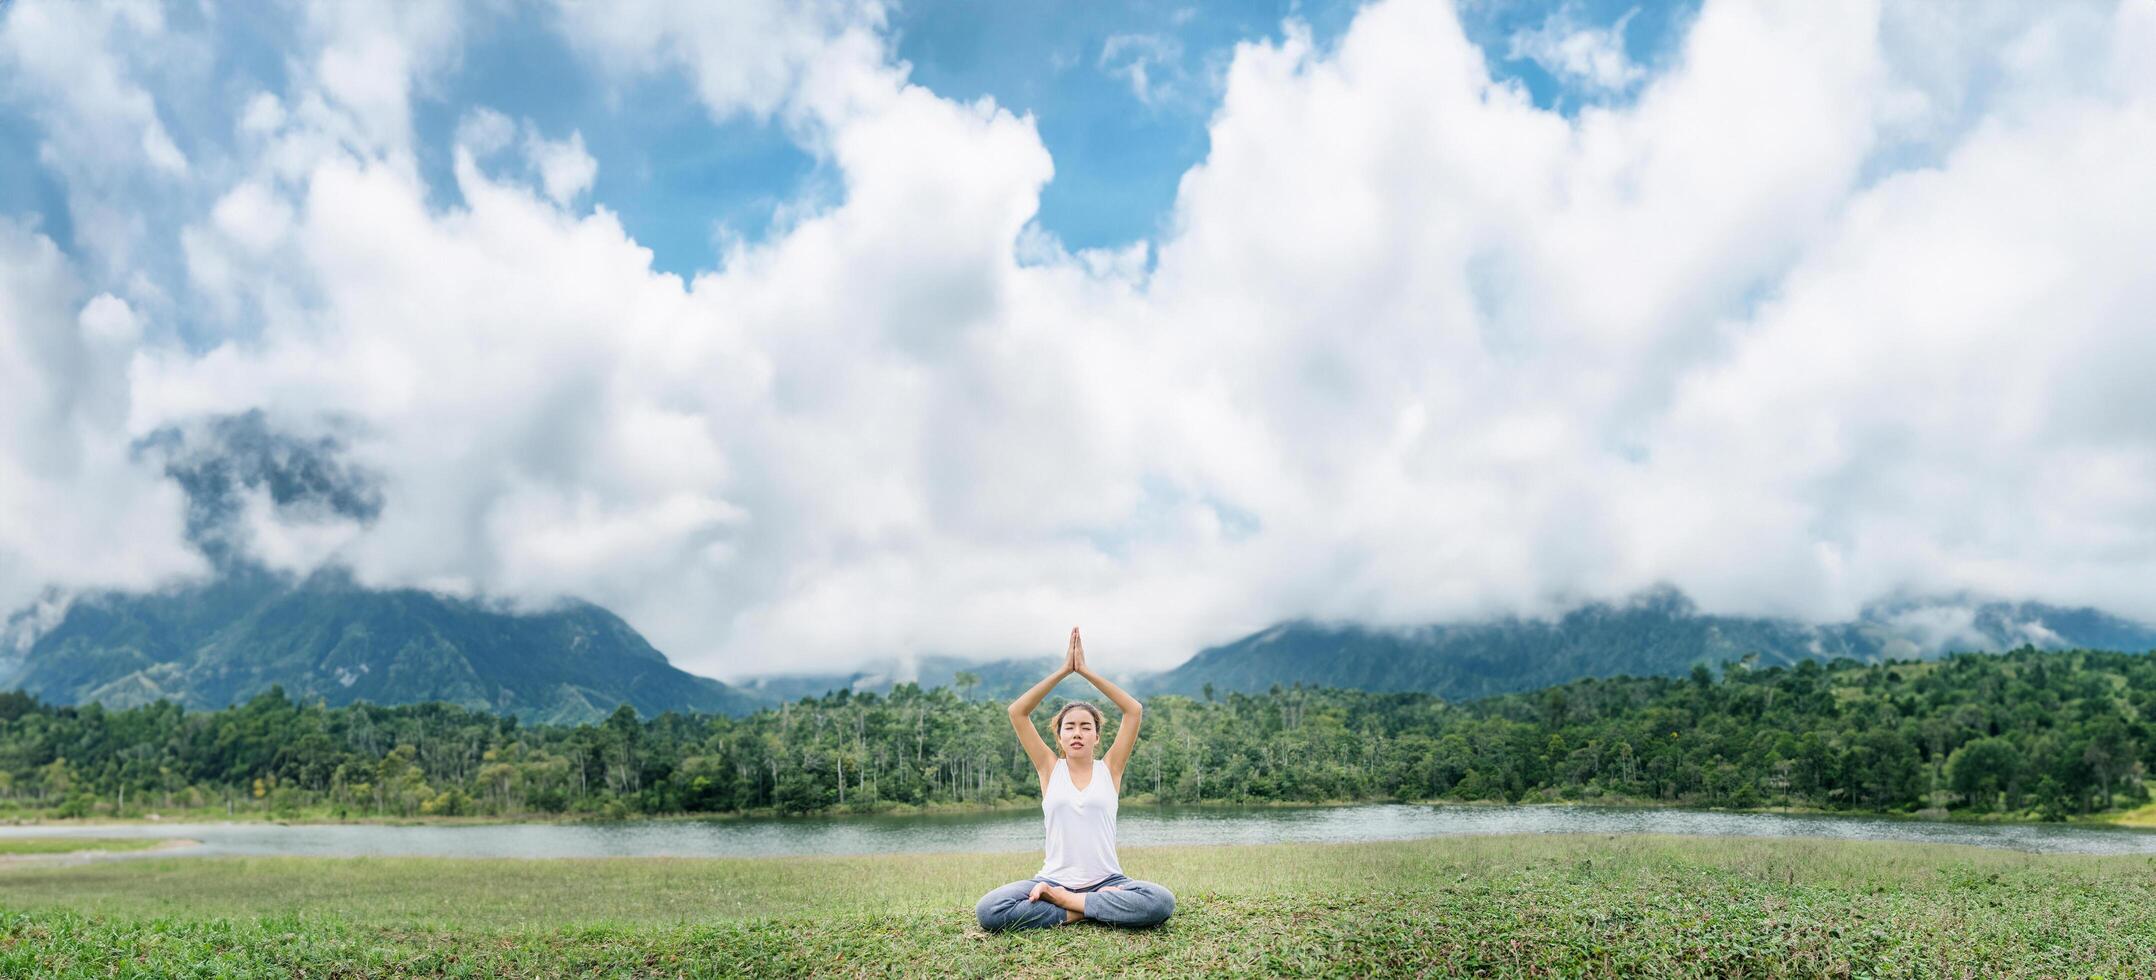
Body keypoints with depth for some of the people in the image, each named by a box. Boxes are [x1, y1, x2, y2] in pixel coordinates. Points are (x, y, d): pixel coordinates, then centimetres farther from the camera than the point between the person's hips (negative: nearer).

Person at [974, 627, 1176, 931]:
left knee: (1161, 902, -31)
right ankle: (1079, 913, -17)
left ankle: (1062, 901, -17)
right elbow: (1017, 712, -2)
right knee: (988, 909, -27)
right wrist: (1063, 671, -6)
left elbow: (1135, 711, -4)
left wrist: (1085, 671, -5)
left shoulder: (1109, 769, 6)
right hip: (1054, 880, 0)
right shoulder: (1050, 768, 7)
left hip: (1106, 881, 1)